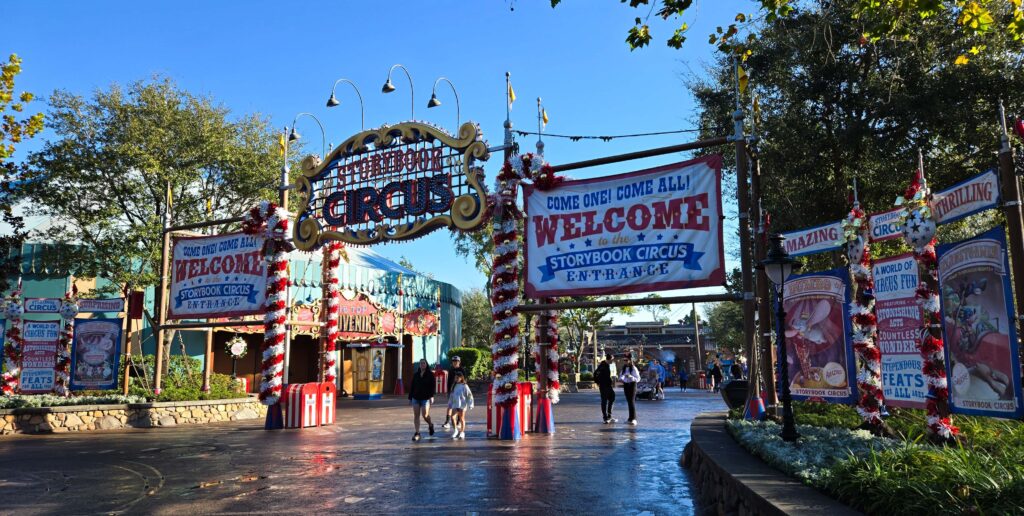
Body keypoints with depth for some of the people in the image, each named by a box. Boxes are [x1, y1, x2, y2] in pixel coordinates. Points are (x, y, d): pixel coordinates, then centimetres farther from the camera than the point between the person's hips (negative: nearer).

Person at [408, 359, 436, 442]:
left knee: (425, 415, -6)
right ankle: (417, 433, 6)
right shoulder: (416, 374, 9)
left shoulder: (430, 375, 0)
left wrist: (431, 396, -16)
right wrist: (410, 397, 10)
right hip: (416, 398, 4)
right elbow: (412, 386, 12)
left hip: (425, 398, -4)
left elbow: (432, 386, -5)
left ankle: (430, 425, 26)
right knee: (416, 415, 1)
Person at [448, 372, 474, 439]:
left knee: (462, 419, 3)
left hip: (462, 405, -4)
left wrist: (470, 405, -9)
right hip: (455, 405, 4)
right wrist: (450, 404, 20)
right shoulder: (454, 386, 11)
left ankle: (462, 432, 17)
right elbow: (451, 396, 20)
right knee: (453, 417, -11)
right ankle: (456, 430, 8)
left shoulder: (464, 386, -5)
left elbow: (469, 396, -6)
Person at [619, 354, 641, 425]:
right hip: (626, 385, 6)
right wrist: (621, 378, -4)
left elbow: (638, 379, -12)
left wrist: (631, 377, -26)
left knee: (632, 401, -11)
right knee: (628, 402, 11)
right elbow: (621, 375, 18)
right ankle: (630, 418, 19)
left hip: (632, 385, -6)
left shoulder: (634, 368, -11)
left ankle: (633, 419, -10)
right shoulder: (624, 368, 7)